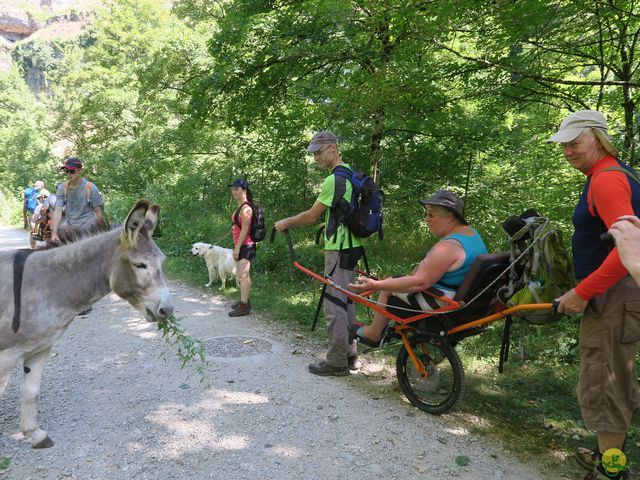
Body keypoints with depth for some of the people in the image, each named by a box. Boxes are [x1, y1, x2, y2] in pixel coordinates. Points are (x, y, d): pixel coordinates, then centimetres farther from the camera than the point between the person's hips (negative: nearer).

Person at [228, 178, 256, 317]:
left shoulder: (245, 208, -15)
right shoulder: (240, 207, 15)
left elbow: (245, 229, -19)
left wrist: (237, 247, -20)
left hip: (245, 246, -10)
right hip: (241, 245, 10)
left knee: (243, 275, -9)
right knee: (240, 275, 17)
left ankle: (244, 306, -6)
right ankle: (244, 300, 29)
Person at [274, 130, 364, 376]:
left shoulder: (335, 179, -17)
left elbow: (311, 216, -13)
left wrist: (285, 223, 1)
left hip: (339, 250, -10)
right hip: (351, 246, 10)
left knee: (334, 304, -4)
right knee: (346, 301, 16)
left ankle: (337, 361, 5)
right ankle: (350, 354, 25)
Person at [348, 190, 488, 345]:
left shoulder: (448, 246, -28)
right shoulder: (471, 233, 4)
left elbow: (420, 282, -30)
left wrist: (375, 285, -29)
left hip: (445, 305, -10)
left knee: (388, 290, 1)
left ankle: (373, 335, 20)